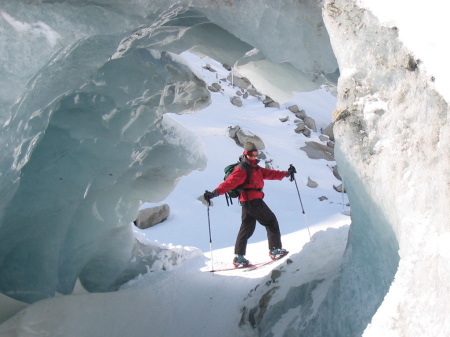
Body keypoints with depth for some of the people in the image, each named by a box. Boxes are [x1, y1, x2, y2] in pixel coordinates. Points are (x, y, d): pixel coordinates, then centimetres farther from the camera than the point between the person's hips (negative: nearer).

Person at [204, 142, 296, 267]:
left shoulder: (255, 168, 18)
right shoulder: (242, 169, -13)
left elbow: (268, 173, 21)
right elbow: (230, 182, -24)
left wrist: (286, 173, 19)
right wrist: (215, 192, -36)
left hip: (248, 202, 9)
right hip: (252, 201, -9)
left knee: (247, 228, 10)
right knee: (271, 221, 2)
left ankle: (239, 257, 12)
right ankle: (275, 250, 10)